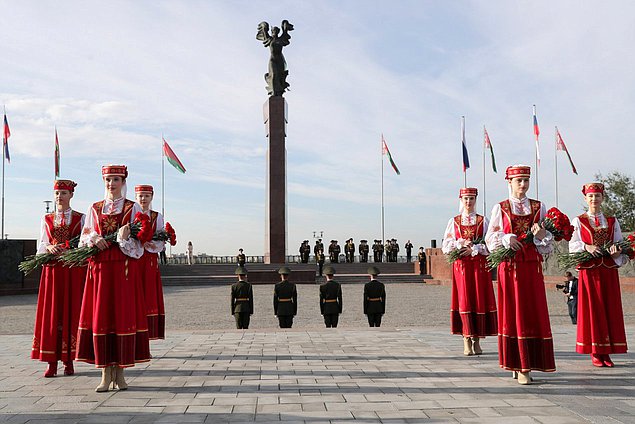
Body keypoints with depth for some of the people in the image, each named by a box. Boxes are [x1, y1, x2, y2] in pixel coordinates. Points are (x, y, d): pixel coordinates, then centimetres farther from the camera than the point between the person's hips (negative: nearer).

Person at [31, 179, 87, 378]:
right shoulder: (46, 219, 13)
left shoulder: (80, 218, 6)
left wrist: (70, 250, -17)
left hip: (74, 271, -2)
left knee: (71, 312, -1)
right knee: (50, 313, -2)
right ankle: (52, 363, 1)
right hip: (52, 270, 2)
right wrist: (50, 248, -12)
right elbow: (40, 246, 10)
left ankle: (68, 361, 5)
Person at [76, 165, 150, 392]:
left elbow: (138, 246, 1)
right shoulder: (94, 209, 13)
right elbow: (83, 239, 14)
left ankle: (119, 372, 8)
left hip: (125, 269, -2)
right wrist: (94, 239, -7)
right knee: (100, 316, -1)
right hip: (99, 269, 2)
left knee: (124, 316, -3)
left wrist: (124, 238, -18)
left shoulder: (133, 209, 5)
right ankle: (106, 375, 6)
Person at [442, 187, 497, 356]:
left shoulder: (483, 221, 7)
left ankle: (477, 340, 5)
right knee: (464, 300, -4)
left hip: (480, 266, 0)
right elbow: (445, 247, 5)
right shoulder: (453, 221, 10)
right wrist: (461, 244, -10)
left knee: (480, 300, -2)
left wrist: (473, 249, -12)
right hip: (461, 266, 0)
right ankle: (466, 341, -1)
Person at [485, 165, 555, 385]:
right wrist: (506, 239, -14)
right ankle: (519, 366, 2)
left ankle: (526, 364, 8)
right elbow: (490, 238, 4)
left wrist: (542, 235, -11)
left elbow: (549, 242, 10)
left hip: (532, 267, 2)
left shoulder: (538, 207, 10)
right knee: (512, 313, -2)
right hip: (509, 266, -2)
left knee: (534, 313, 0)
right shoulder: (500, 208, 5)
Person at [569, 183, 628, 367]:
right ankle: (595, 353, 3)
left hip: (609, 271, 3)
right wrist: (586, 247, -22)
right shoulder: (578, 221, 6)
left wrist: (616, 251, -15)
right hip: (589, 271, -3)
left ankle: (606, 353, 7)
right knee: (592, 309, -2)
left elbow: (620, 245, 8)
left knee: (610, 309, 1)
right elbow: (573, 245, -3)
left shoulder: (612, 221, 14)